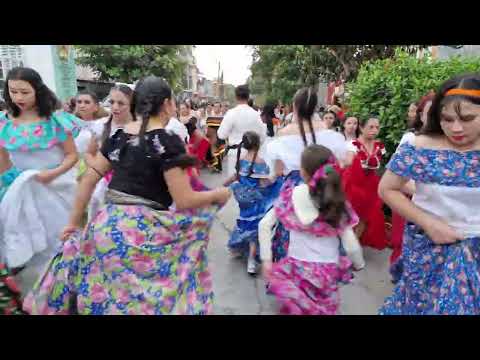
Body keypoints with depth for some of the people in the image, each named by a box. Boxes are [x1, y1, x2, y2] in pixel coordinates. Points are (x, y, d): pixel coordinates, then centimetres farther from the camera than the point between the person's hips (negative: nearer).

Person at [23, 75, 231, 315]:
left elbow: (89, 180, 11)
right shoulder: (168, 141, -13)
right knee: (147, 297, 11)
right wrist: (218, 194, 2)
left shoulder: (118, 136, 6)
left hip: (108, 225, 7)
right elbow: (184, 200, -15)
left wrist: (74, 222, 20)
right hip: (144, 232, -6)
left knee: (104, 291, 24)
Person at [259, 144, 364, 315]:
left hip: (297, 267, -2)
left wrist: (266, 260, -1)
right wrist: (360, 265, 11)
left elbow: (264, 225, -8)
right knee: (326, 308, 26)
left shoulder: (291, 196, -10)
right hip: (328, 271, 2)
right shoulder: (338, 203, -12)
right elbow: (351, 247, -9)